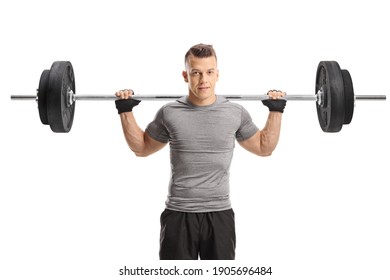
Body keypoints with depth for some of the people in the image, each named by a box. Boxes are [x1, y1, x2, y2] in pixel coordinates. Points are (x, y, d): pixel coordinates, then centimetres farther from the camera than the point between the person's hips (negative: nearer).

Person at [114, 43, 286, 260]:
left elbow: (264, 147, 13)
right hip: (178, 215, -1)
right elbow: (141, 148, 14)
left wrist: (276, 110, 7)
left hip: (219, 215, 1)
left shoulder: (235, 113, 0)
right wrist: (126, 110, 5)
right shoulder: (170, 113, -1)